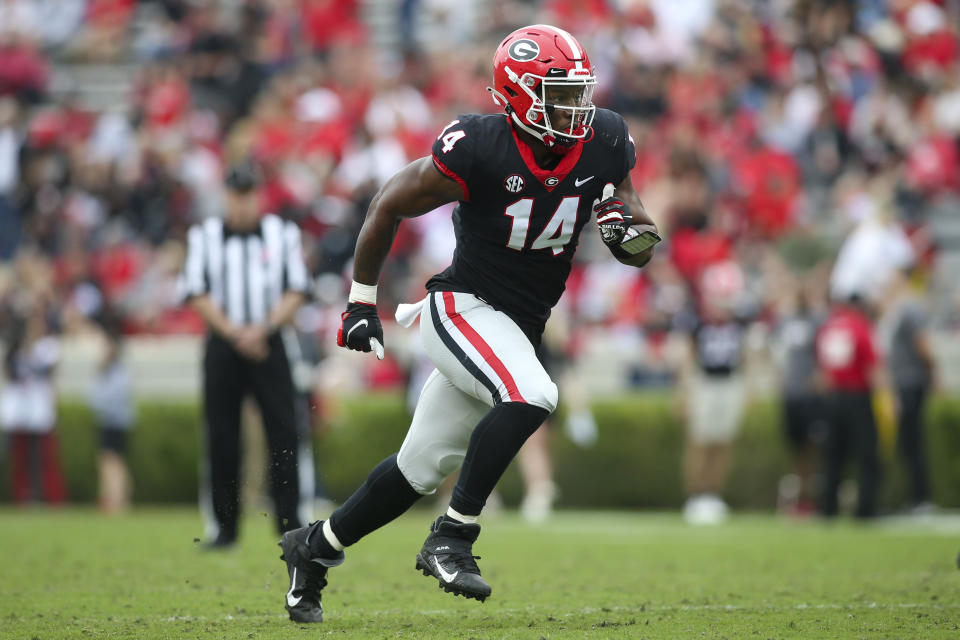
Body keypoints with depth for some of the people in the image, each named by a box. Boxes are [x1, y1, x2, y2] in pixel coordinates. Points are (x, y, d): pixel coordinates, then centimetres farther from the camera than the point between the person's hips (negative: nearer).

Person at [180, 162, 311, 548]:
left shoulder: (282, 234, 7)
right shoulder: (204, 237, 7)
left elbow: (295, 292, 4)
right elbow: (198, 295, 3)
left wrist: (262, 329, -9)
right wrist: (235, 333, -8)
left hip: (268, 343, 0)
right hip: (223, 344, 0)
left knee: (283, 431, -9)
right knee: (221, 437, -1)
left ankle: (290, 521, -7)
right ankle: (223, 526, 6)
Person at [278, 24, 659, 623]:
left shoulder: (605, 143, -5)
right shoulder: (476, 148, -20)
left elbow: (644, 248, 6)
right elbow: (388, 209, -5)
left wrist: (628, 231, -18)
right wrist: (361, 302, 1)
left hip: (519, 328, 6)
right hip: (463, 308, -6)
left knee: (420, 469, 12)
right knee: (531, 398, -32)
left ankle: (314, 547, 32)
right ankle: (452, 539, -21)